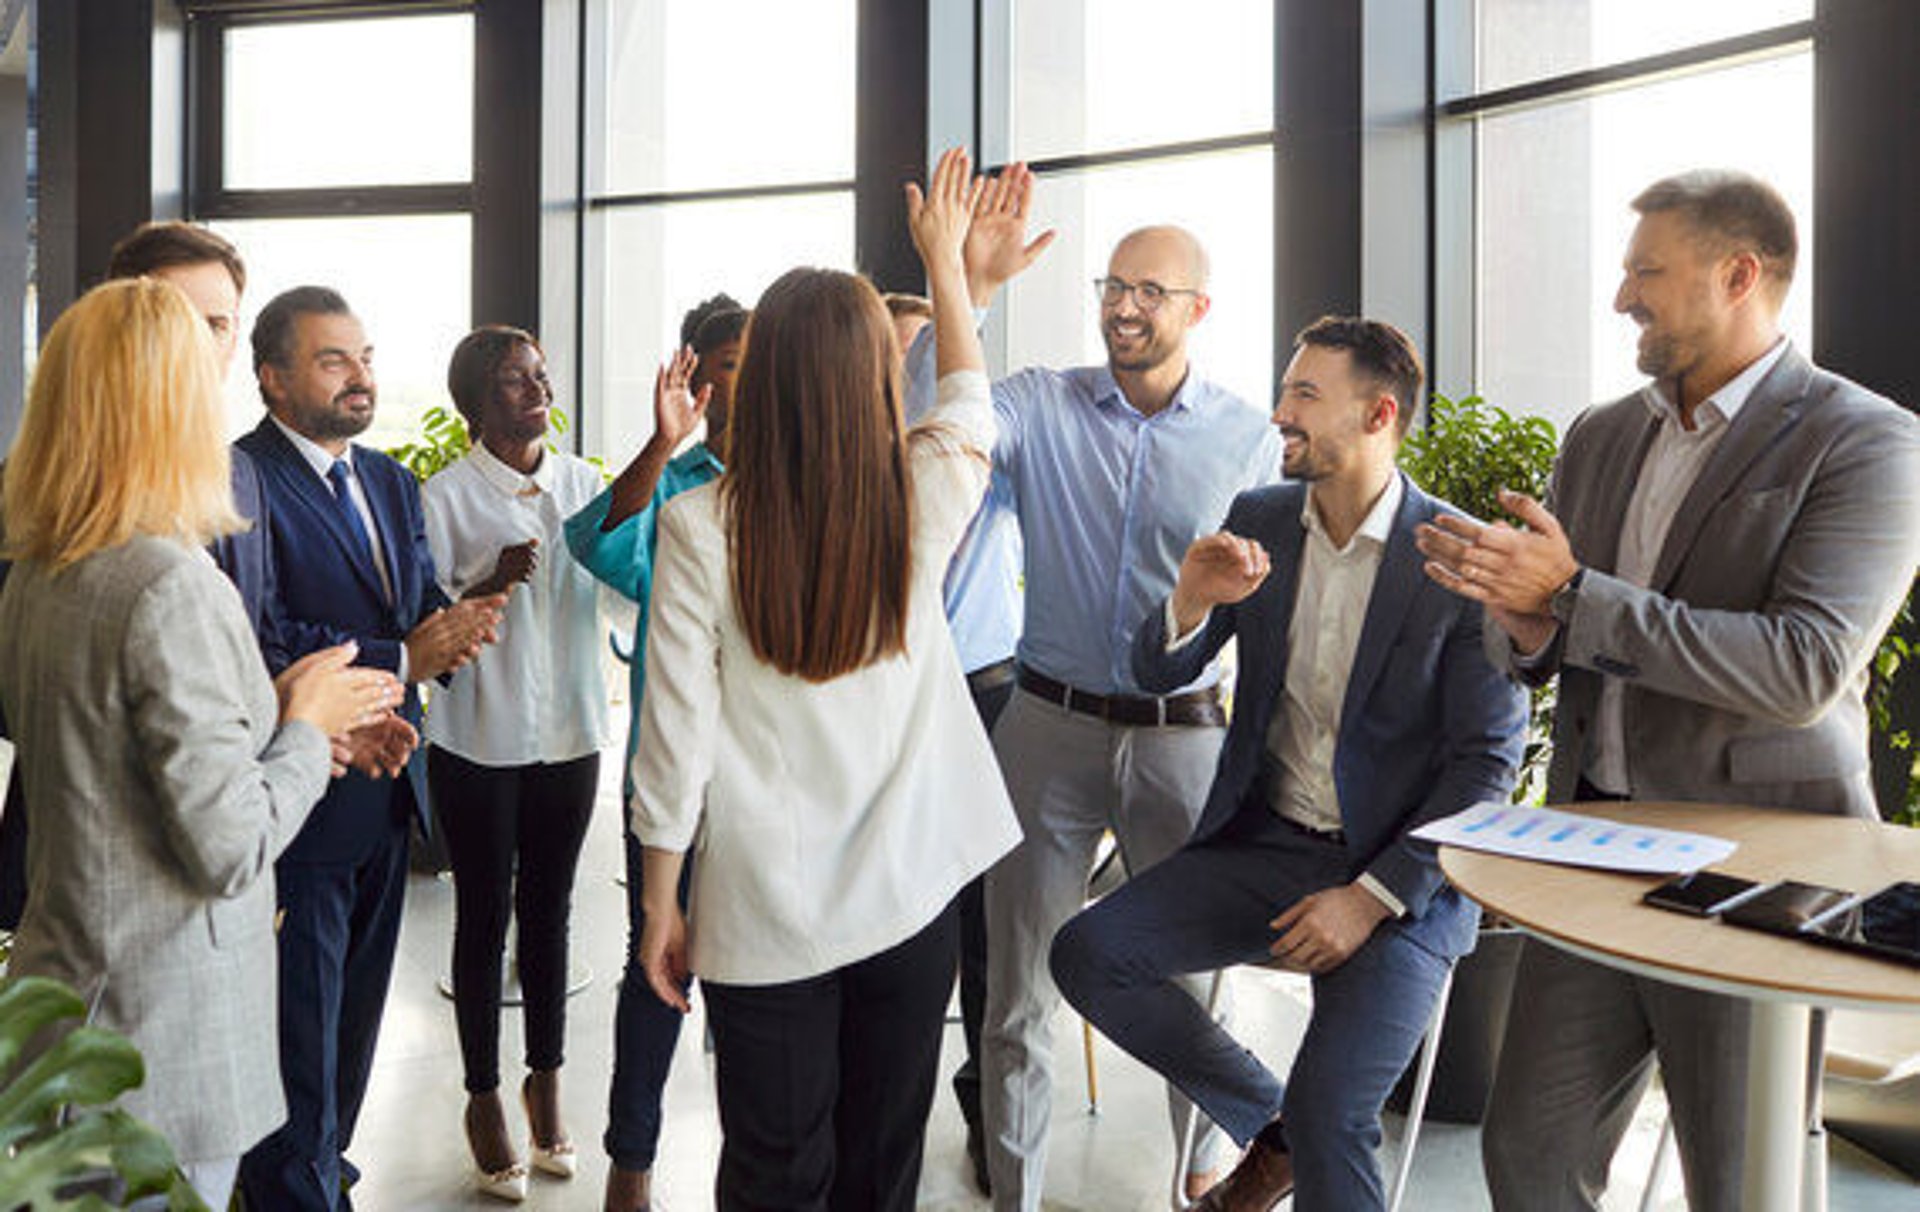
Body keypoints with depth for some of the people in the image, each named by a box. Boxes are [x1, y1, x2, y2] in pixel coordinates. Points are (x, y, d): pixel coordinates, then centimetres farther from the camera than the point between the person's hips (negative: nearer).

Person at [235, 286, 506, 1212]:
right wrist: (400, 660, -26)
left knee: (353, 1026, 22)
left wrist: (449, 631, -14)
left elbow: (425, 602, 9)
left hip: (383, 797, 8)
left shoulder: (390, 481, 13)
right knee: (300, 1040, 4)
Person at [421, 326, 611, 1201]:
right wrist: (493, 580, -22)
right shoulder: (446, 496, -6)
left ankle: (547, 1078, 31)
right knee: (483, 917, 7)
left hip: (568, 733, 3)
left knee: (548, 910, 14)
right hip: (479, 741, -3)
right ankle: (485, 1096, 24)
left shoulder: (583, 483, 6)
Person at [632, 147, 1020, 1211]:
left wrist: (662, 906, 3)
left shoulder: (699, 528, -13)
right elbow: (966, 401, 15)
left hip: (763, 912, -1)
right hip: (908, 890, 2)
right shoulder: (920, 500, -8)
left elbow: (676, 735, -9)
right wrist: (944, 257, 29)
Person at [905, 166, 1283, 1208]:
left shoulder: (1251, 438, 3)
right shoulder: (1041, 406, 0)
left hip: (1183, 736, 0)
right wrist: (969, 291, -22)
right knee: (1019, 984, 9)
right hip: (1049, 725, 0)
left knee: (1190, 975, 13)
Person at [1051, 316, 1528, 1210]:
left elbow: (1490, 760, -10)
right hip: (1265, 842, 5)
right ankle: (1271, 1127, 9)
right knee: (1088, 953, -10)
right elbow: (1159, 674, 6)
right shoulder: (1257, 521, 4)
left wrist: (1374, 895, -16)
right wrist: (1191, 601, -17)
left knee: (1328, 1110, -23)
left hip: (1400, 872, -5)